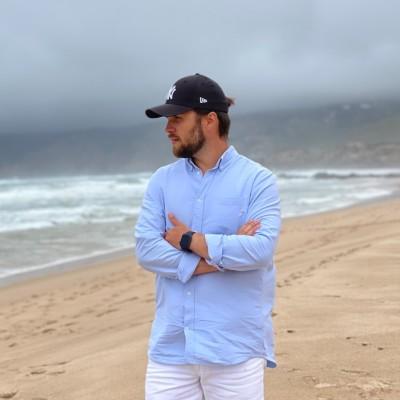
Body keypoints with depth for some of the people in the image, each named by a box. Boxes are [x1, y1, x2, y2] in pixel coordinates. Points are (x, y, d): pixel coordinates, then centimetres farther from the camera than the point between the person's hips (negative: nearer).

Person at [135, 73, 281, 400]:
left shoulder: (257, 180, -3)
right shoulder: (162, 180, 8)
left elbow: (260, 250, -17)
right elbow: (146, 250, -4)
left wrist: (190, 240, -9)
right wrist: (225, 255, -11)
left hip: (235, 349, -3)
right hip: (170, 347, 3)